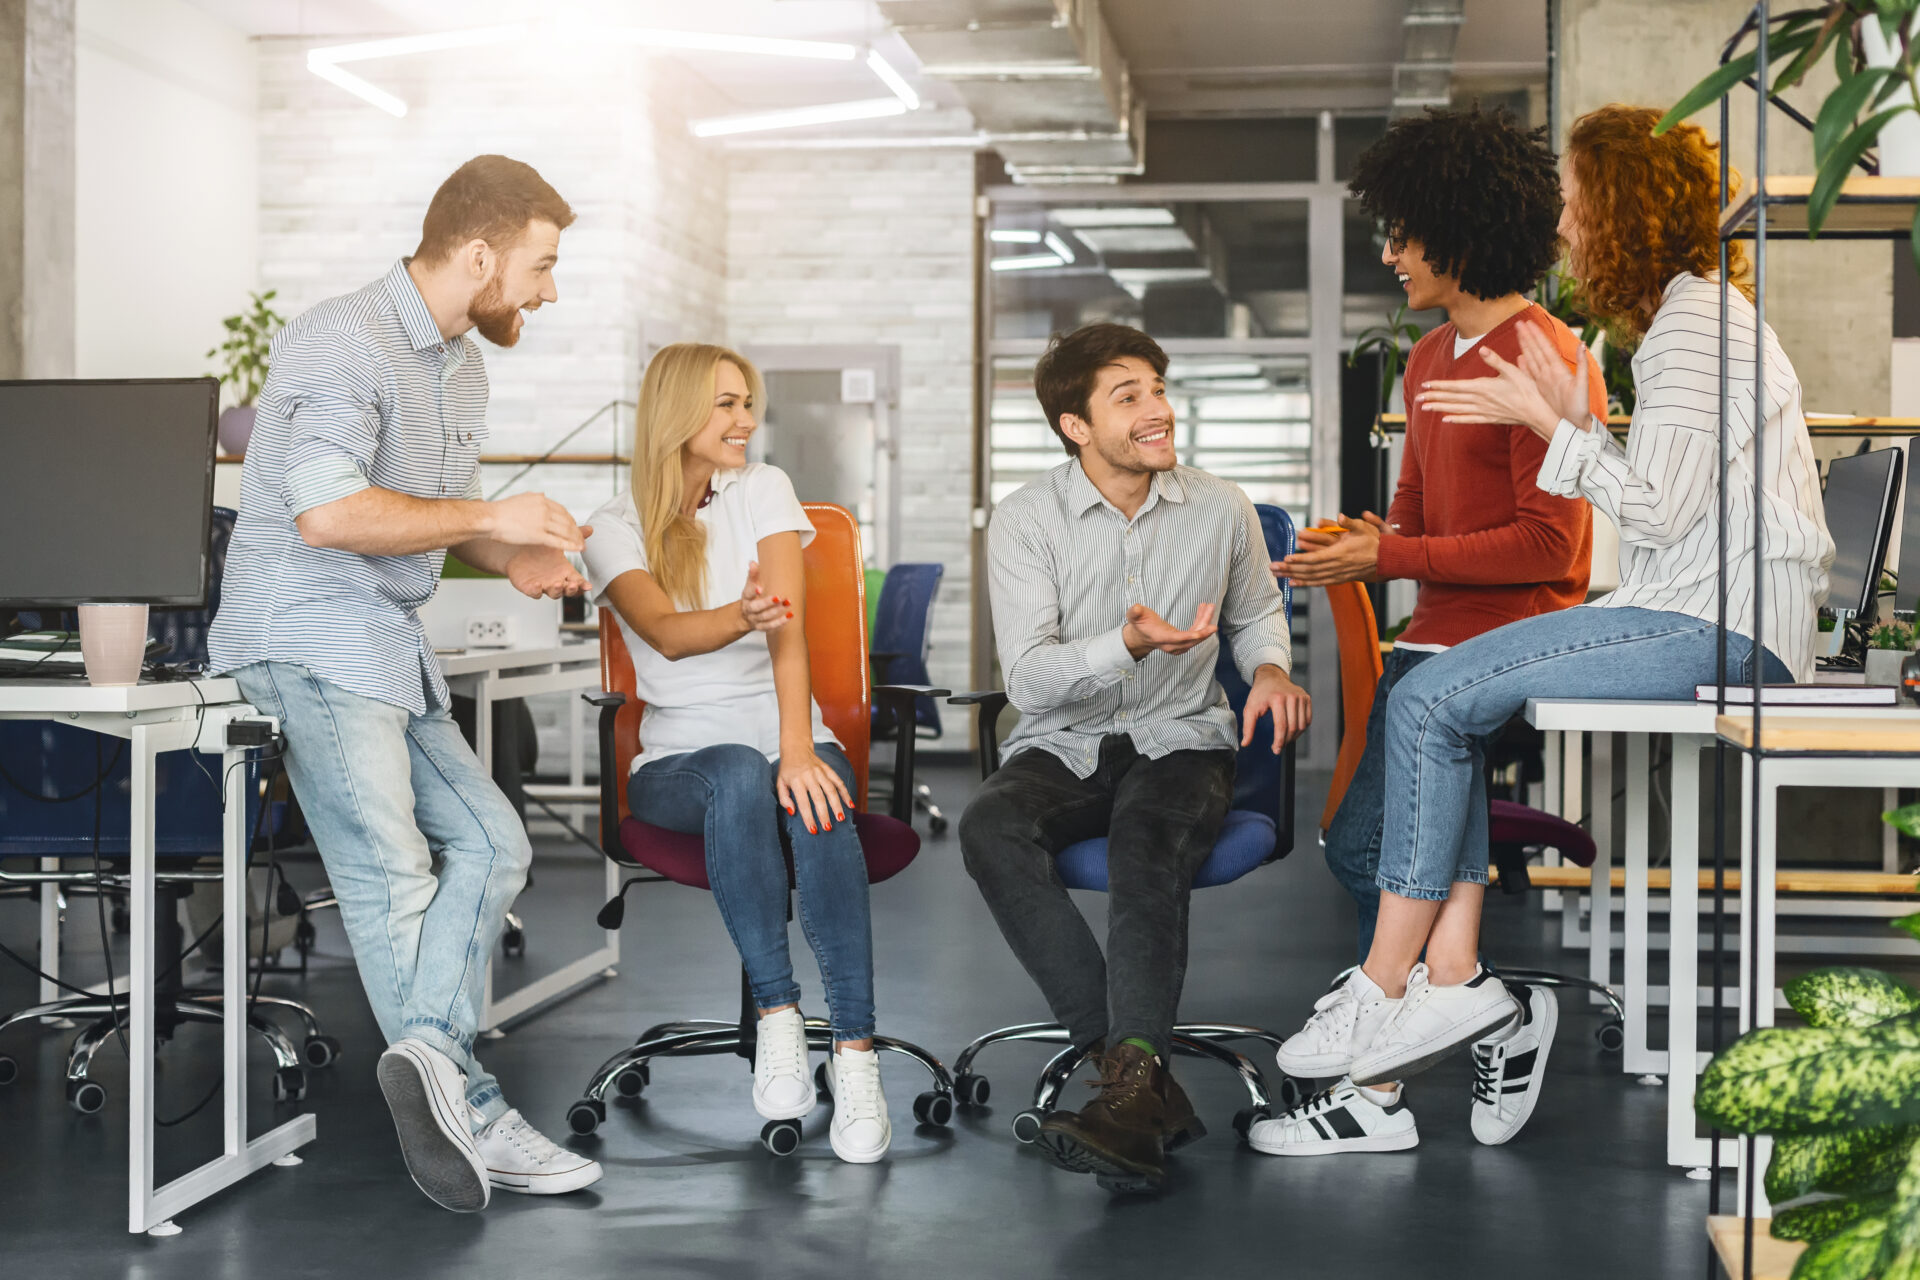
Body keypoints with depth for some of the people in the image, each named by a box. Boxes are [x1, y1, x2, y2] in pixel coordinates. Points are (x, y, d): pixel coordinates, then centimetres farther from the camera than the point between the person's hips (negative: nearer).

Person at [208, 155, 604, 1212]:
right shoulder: (345, 342, -14)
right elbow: (330, 512, -27)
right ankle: (472, 1114, -11)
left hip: (391, 646, 10)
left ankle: (427, 1051, -13)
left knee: (489, 841, -1)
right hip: (307, 639, -10)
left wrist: (512, 559, 5)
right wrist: (489, 517, -18)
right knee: (391, 869, -14)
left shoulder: (462, 366, 17)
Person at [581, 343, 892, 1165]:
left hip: (785, 731, 1)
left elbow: (790, 632, -9)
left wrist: (798, 749, -26)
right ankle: (777, 1015, -31)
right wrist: (741, 617, -40)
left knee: (815, 799, -34)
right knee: (741, 774, -36)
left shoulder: (762, 489, 6)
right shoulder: (616, 528, 5)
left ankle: (856, 1050, -38)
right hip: (679, 754, 0)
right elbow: (664, 631, -16)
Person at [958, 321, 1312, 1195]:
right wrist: (1129, 644, -29)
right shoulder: (1025, 522, -4)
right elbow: (1027, 679, -13)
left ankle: (1132, 1084, -46)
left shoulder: (1220, 510, 4)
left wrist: (1270, 669, 1)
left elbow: (1256, 616, 25)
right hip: (1062, 748, 0)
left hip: (1180, 740, 0)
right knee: (988, 828, -33)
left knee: (1147, 846, -35)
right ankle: (1137, 1069, -36)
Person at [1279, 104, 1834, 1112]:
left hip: (1716, 628, -10)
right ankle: (1454, 970, -6)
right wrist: (1576, 420, 11)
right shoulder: (1688, 312, 22)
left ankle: (1382, 989, -9)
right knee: (1453, 704, 3)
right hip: (1696, 619, 10)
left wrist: (1549, 424, -8)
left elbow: (1658, 509, -17)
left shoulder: (1695, 319, -11)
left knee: (1428, 700, -15)